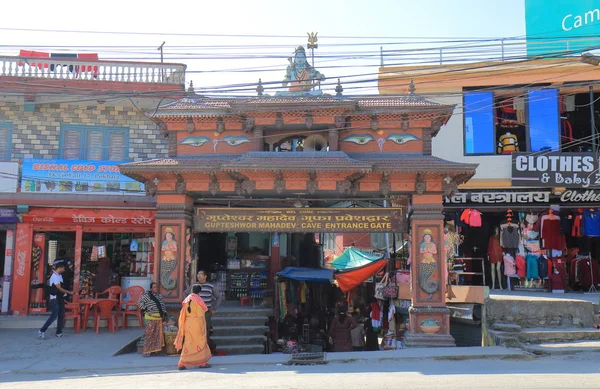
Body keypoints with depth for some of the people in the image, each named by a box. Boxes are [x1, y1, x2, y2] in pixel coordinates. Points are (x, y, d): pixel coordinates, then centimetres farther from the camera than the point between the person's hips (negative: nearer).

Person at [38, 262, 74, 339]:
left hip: (60, 298, 9)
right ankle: (42, 331, -1)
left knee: (61, 315, 10)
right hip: (55, 298, -9)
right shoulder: (54, 276, -17)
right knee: (54, 316, -10)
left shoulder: (60, 275, 10)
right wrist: (69, 292, -9)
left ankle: (59, 332, 16)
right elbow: (59, 288, -17)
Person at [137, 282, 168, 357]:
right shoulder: (146, 295, -5)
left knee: (158, 334, 9)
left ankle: (156, 349, 21)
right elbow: (139, 302, -1)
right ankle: (147, 351, 1)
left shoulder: (160, 296, 15)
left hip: (159, 318, 6)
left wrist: (165, 313, 13)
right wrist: (144, 309, -5)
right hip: (150, 318, -6)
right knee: (149, 334, -5)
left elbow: (163, 305, 21)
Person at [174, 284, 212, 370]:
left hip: (188, 324, 6)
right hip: (197, 324, -6)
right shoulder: (198, 301, -12)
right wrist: (202, 328, -10)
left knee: (188, 344, 11)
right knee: (201, 343, 8)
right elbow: (200, 315, -14)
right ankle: (202, 363, 14)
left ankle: (182, 364, 10)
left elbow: (183, 314, 10)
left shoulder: (186, 300, 7)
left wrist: (183, 327, 17)